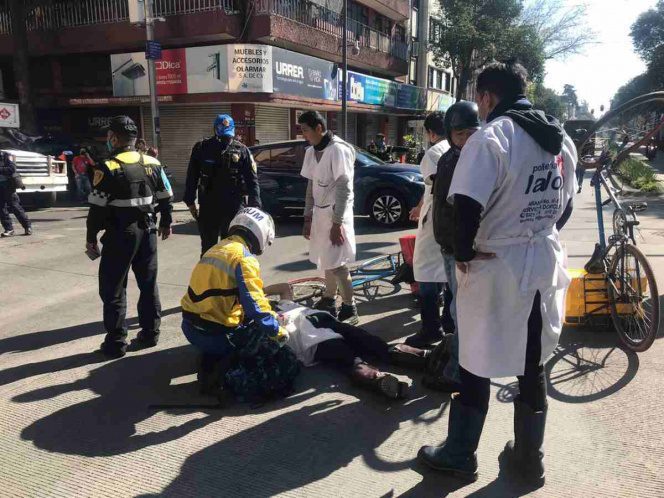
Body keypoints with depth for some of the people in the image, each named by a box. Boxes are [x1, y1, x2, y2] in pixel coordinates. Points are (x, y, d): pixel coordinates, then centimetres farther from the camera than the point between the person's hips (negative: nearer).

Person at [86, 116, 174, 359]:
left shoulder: (108, 169, -12)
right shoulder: (153, 164, 4)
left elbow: (97, 208, -11)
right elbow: (166, 198, 11)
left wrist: (91, 238, -1)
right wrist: (165, 223, 23)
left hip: (120, 235, -5)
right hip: (147, 232, 5)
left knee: (113, 289, 5)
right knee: (148, 284, 14)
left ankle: (116, 343, 9)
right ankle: (150, 333, 22)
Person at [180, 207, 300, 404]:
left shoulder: (217, 248, 12)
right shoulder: (244, 257, -14)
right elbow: (255, 305, -21)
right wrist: (277, 331, -7)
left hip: (191, 328, 8)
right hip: (217, 334, -8)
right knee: (286, 361, 3)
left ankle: (211, 366, 10)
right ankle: (230, 378, -15)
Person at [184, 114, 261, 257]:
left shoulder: (241, 150, 0)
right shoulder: (201, 148, 3)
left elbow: (252, 180, -3)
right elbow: (192, 177, 7)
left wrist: (254, 205, -11)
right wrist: (190, 202, 4)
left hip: (233, 207, -1)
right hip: (208, 207, 1)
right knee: (208, 249, 10)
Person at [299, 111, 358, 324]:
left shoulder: (338, 150, -15)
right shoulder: (311, 152, 9)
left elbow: (344, 189, -17)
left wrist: (337, 223, -19)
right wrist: (307, 217, 12)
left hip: (336, 215, -7)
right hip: (319, 213, 7)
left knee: (337, 263, -5)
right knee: (326, 260, 15)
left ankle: (350, 309, 7)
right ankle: (329, 300, 30)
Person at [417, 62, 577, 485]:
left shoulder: (491, 138, -16)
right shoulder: (562, 140, 9)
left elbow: (467, 206, -25)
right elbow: (566, 206, 15)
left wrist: (463, 252, -11)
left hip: (496, 266, -7)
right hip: (545, 264, 7)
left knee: (475, 364, 8)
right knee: (533, 365, 17)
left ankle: (459, 455, 24)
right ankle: (529, 458, 32)